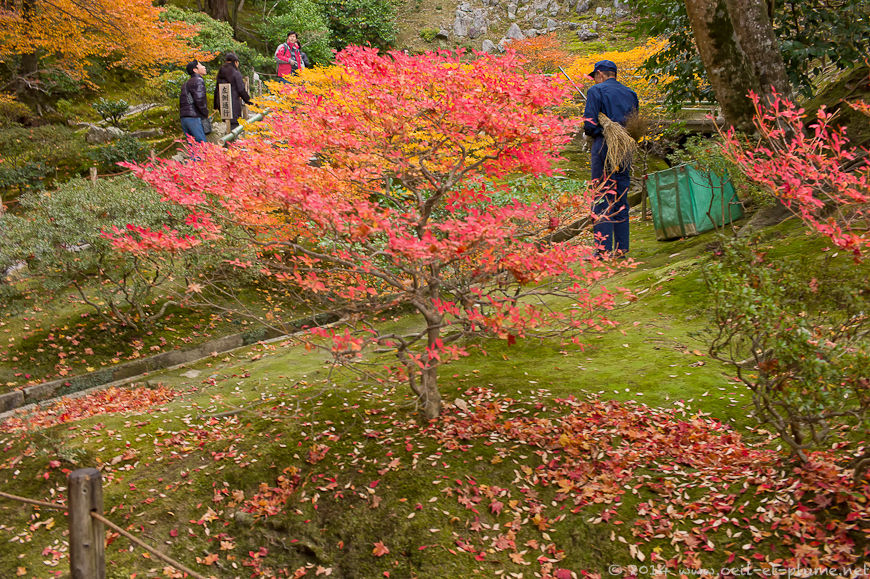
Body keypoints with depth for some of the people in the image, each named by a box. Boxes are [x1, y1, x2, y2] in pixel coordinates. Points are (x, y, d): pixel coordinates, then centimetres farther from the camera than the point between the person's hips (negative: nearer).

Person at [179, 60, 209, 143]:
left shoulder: (186, 83, 23)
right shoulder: (198, 80, -7)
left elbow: (181, 102, 22)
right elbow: (200, 100, -18)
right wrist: (206, 114, -5)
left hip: (184, 118, 9)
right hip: (194, 118, -9)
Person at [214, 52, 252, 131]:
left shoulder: (220, 74, 11)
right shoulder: (236, 73, -10)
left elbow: (216, 90, 16)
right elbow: (241, 89, -11)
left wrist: (216, 106, 22)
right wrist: (248, 100, 2)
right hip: (233, 103, -7)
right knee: (234, 124, -5)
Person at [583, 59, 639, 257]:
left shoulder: (596, 91, -3)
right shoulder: (630, 93, 16)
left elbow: (590, 124, -11)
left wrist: (590, 131, 10)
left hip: (604, 146, -6)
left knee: (602, 198, -5)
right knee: (621, 198, 10)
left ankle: (603, 247, -10)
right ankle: (621, 248, 11)